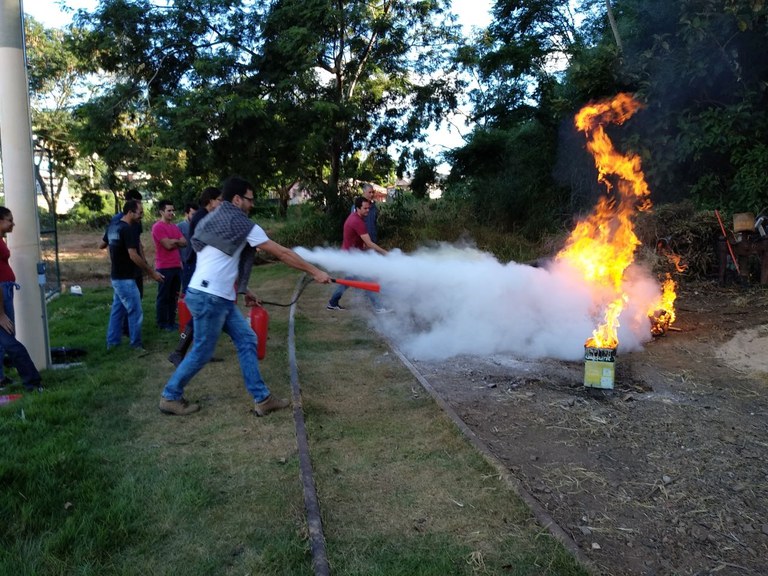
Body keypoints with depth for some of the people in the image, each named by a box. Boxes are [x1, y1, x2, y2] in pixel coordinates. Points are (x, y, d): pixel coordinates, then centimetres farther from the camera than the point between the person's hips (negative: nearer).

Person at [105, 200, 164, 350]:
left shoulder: (112, 227, 9)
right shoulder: (129, 229, -20)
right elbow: (133, 256, -25)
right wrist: (152, 272, -20)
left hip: (116, 277, 9)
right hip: (125, 278, -9)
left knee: (117, 310, 15)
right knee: (135, 312, -1)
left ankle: (112, 342, 21)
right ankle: (136, 344, 7)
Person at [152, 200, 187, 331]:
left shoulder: (175, 226, 15)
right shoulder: (157, 227, -10)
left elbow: (184, 242, 8)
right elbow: (168, 245, -17)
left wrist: (173, 241, -7)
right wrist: (177, 241, 1)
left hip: (177, 266, 7)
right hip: (164, 268, -7)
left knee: (174, 296, 11)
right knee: (163, 296, 1)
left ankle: (171, 321, 19)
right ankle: (162, 323, 9)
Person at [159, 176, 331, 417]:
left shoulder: (215, 220, 16)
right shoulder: (239, 222, -13)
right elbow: (282, 253, -11)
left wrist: (243, 290, 21)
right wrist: (315, 272, -6)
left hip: (219, 297, 10)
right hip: (208, 297, -10)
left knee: (246, 340, 8)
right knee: (202, 351, 3)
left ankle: (262, 398, 11)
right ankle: (170, 397, 21)